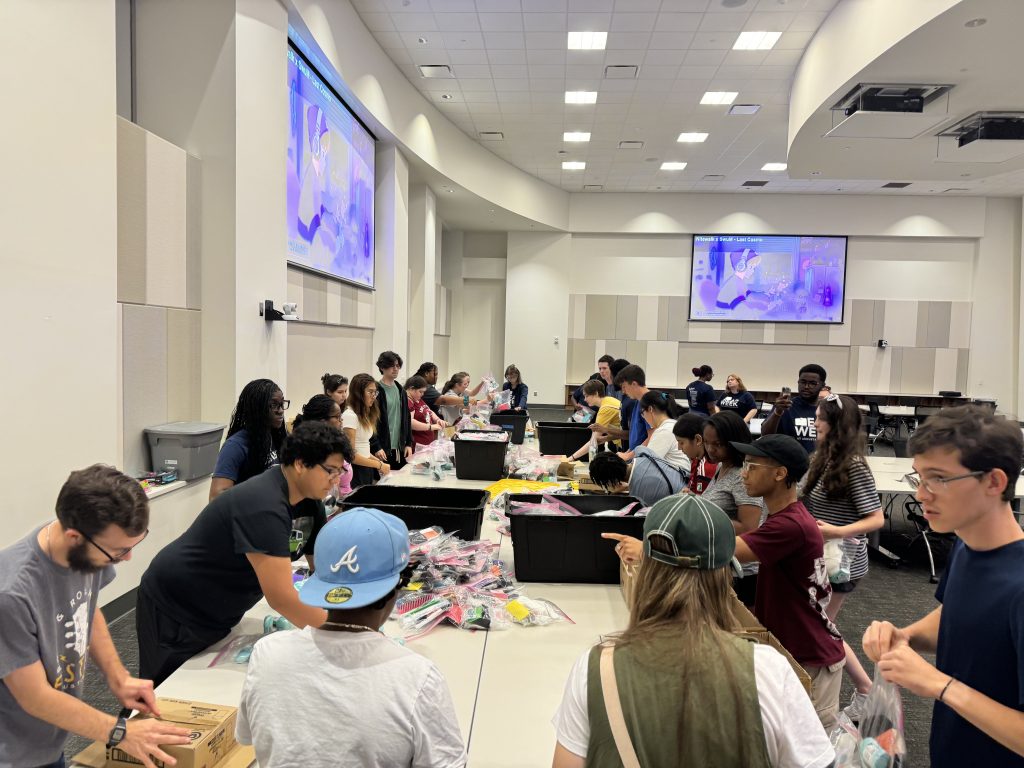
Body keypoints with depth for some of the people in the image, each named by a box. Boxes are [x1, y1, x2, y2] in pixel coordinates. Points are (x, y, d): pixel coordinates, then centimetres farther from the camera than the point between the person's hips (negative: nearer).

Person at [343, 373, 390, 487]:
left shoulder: (365, 415, 11)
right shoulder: (350, 416, -15)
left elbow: (362, 448, 10)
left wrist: (378, 461, -4)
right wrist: (379, 465, -15)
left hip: (366, 470, 8)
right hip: (355, 471, -8)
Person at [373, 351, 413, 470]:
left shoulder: (400, 391, 14)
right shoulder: (376, 391, -7)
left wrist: (408, 444, 10)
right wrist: (376, 447, -15)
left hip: (400, 449, 6)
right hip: (383, 450, -6)